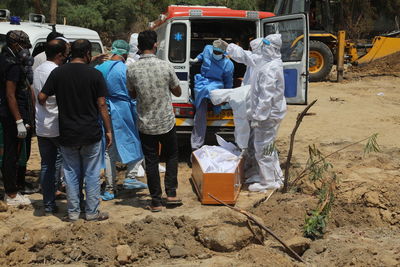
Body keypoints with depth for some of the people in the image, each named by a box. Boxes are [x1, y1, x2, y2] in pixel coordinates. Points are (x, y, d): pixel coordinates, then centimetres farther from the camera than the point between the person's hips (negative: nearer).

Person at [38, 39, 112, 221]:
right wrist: (108, 131, -1)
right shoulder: (95, 74, -8)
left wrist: (45, 109, 21)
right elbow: (101, 105, -8)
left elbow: (42, 97, -2)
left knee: (71, 174, 13)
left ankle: (73, 212, 18)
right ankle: (92, 212, 14)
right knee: (92, 174, 9)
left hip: (67, 134, 2)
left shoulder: (58, 73, -2)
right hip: (91, 134, -2)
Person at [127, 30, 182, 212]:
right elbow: (177, 92, 2)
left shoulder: (132, 70, -8)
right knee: (172, 156, 19)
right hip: (166, 122, -1)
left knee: (151, 162, 8)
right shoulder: (165, 66, -11)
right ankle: (171, 194, 15)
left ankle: (156, 201, 12)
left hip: (145, 125, 1)